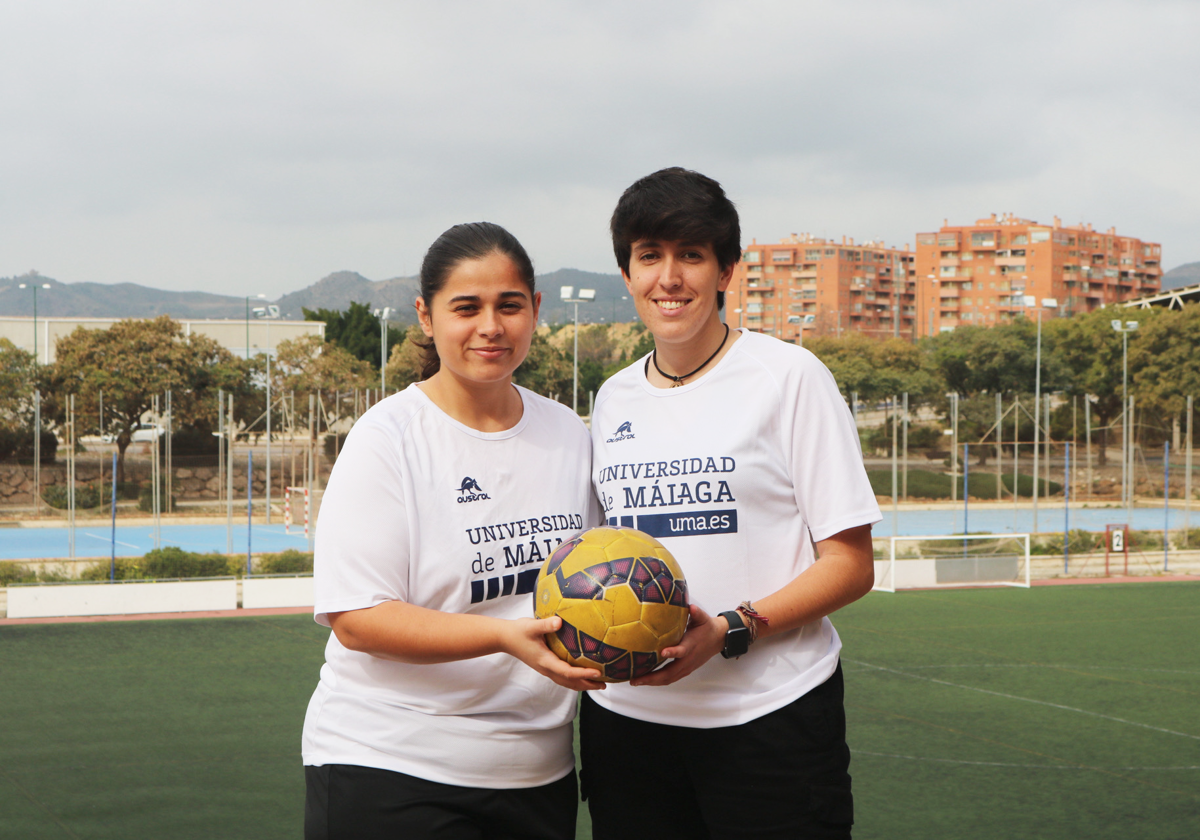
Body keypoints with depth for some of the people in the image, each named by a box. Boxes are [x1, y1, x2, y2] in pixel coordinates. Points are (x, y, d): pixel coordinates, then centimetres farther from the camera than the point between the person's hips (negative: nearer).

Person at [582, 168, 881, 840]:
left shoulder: (789, 376, -4)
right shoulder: (614, 399, 12)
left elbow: (850, 564, -6)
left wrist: (729, 631, -19)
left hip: (771, 716, -4)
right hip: (628, 718, 4)